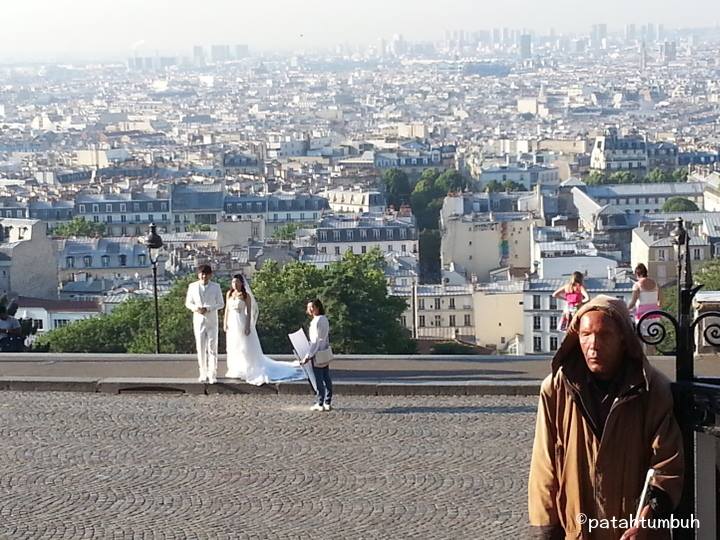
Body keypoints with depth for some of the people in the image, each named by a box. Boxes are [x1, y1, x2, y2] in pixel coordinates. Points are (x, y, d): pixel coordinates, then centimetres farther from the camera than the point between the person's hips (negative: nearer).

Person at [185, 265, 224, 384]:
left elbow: (221, 304, -1)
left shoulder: (215, 287, -2)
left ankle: (212, 375, -1)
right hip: (198, 321, 1)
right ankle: (203, 373, 15)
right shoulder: (193, 286, 2)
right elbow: (188, 302, 8)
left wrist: (208, 309, -16)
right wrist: (195, 308, -14)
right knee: (201, 348, 5)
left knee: (212, 348, -3)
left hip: (212, 321, -1)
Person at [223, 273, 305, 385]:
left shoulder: (246, 295, -7)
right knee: (232, 348, 8)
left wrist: (248, 326, -14)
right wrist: (225, 323, 8)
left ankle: (245, 370, 6)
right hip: (232, 323, 5)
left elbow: (249, 312, -8)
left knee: (245, 348, -1)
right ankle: (235, 370, 16)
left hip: (242, 322, -5)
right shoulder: (229, 294, 6)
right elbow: (227, 309, 12)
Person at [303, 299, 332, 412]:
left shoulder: (316, 321, -19)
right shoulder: (324, 319, 8)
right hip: (326, 352, 9)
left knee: (319, 379, -1)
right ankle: (328, 403, 17)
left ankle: (320, 404, 3)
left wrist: (308, 355, -17)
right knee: (326, 378, 12)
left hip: (318, 354, -9)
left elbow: (315, 341, -20)